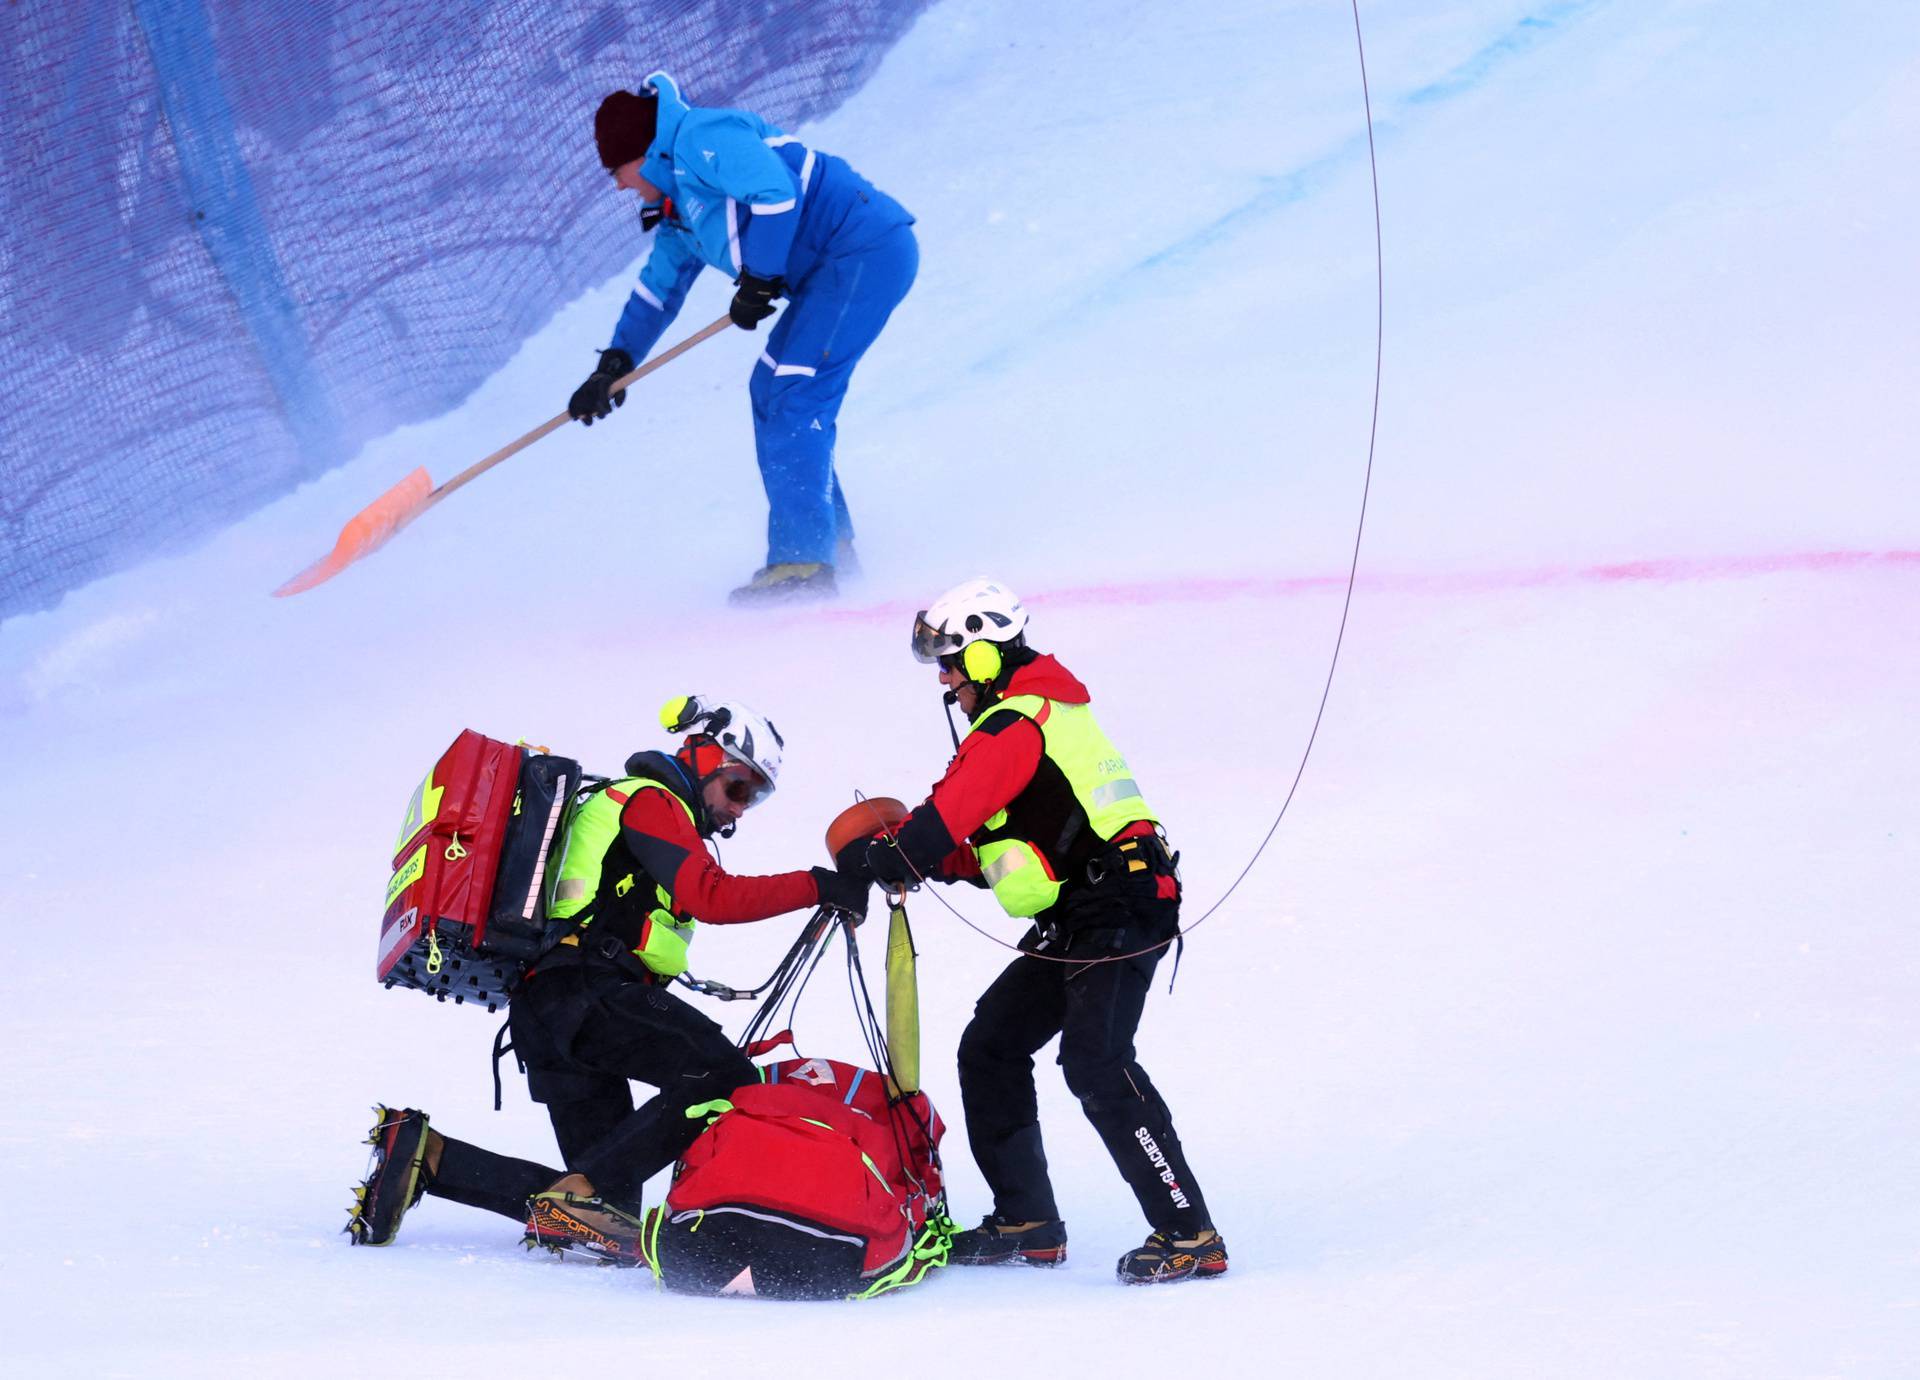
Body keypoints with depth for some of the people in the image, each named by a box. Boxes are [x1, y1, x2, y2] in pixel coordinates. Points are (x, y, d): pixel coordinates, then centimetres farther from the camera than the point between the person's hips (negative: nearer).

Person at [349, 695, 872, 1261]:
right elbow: (711, 897, -13)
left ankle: (421, 1153, 2)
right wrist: (817, 887, -14)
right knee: (726, 1081, -26)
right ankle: (581, 1195, -30)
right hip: (589, 993, -10)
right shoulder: (650, 802, 2)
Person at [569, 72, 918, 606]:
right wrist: (613, 366, 24)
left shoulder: (701, 138, -10)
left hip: (867, 249, -11)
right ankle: (830, 543, 19)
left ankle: (802, 559, -18)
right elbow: (658, 290, 30)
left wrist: (758, 281, -17)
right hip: (832, 271, 11)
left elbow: (775, 193, -23)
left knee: (794, 399, -14)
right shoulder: (680, 205, 22)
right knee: (772, 394, 15)